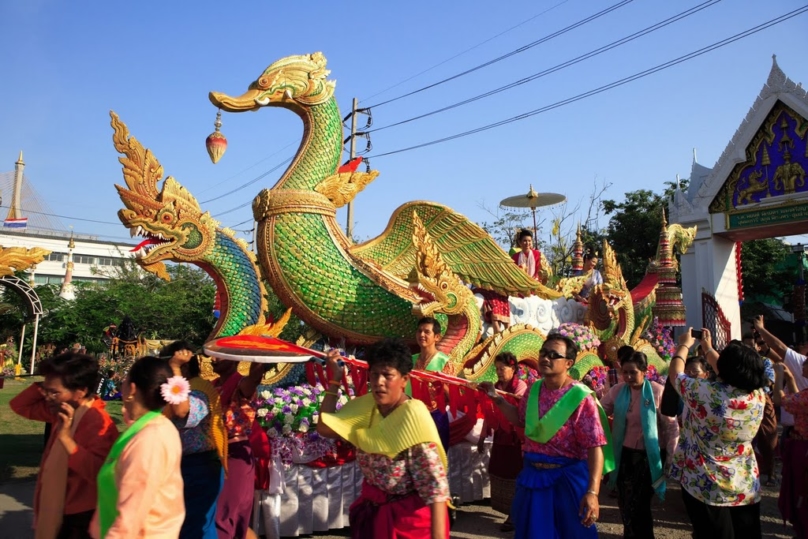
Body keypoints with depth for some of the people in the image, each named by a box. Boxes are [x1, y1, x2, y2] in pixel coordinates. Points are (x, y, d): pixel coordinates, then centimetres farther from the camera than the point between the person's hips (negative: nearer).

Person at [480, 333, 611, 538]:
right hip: (533, 476, 5)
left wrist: (592, 492, -28)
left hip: (567, 479, -5)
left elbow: (595, 447, -21)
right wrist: (496, 398, 6)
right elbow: (520, 419, 19)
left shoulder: (581, 397, -18)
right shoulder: (534, 389, 1)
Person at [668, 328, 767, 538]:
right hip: (747, 488, 4)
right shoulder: (758, 396, -9)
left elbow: (675, 372, -4)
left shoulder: (704, 392, -24)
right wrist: (708, 347, 25)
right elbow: (731, 373, 12)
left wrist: (684, 344, 12)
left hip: (706, 487, -4)